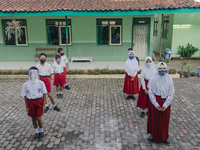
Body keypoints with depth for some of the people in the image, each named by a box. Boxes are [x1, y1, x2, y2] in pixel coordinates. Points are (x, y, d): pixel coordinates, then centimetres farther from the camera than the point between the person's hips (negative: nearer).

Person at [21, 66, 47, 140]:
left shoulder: (41, 83, -8)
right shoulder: (25, 84, -5)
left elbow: (44, 94, -2)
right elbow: (25, 96, 1)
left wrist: (44, 105, -4)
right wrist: (27, 107, 1)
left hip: (39, 101, -2)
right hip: (30, 102, 2)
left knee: (38, 118, -1)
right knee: (33, 118, 11)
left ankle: (41, 131, 24)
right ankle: (36, 132, 30)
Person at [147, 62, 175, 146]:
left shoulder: (169, 80, -5)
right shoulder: (153, 79, -11)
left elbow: (171, 94, -4)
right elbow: (150, 93, -9)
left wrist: (165, 105, -13)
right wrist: (156, 104, -14)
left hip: (165, 102, 2)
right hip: (155, 102, -2)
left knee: (165, 120, 13)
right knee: (154, 119, 10)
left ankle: (165, 137, 31)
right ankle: (152, 135, 29)